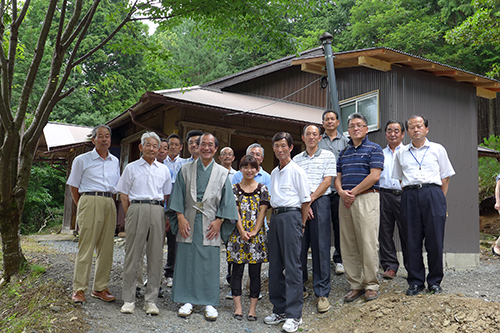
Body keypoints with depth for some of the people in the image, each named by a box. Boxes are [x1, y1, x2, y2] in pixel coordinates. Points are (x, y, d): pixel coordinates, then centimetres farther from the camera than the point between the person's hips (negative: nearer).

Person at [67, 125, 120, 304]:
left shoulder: (115, 161, 17)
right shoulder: (82, 160, 5)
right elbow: (74, 187, 8)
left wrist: (109, 199, 14)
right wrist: (82, 207, 6)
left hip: (109, 204, 5)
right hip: (90, 201, -4)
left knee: (106, 248, 4)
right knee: (86, 247, -7)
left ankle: (100, 288, 12)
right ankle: (79, 289, 0)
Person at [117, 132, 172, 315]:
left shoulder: (164, 169, 16)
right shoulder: (131, 167, 10)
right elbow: (124, 195, 9)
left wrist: (158, 207, 9)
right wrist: (129, 215, 3)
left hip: (157, 212, 2)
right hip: (136, 209, -2)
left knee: (155, 256, 1)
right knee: (132, 255, -2)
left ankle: (151, 300, 9)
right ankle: (128, 299, 7)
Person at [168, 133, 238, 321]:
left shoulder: (222, 173, 6)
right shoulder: (186, 170, 8)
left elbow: (226, 199, 4)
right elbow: (179, 195, 5)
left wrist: (219, 221, -6)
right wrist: (180, 217, -6)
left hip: (211, 224, -1)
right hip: (188, 222, 1)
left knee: (210, 262, 1)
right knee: (187, 259, 2)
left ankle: (209, 303, 10)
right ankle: (188, 301, 13)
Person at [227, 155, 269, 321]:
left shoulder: (263, 189, 6)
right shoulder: (235, 189, 5)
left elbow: (262, 212, 0)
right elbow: (235, 212, -2)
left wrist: (254, 231, -11)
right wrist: (242, 232, -14)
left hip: (257, 235, 0)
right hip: (238, 234, 0)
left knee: (255, 272, 3)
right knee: (237, 271, 3)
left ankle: (252, 308, 9)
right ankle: (238, 307, 10)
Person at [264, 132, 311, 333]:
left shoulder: (297, 171, -3)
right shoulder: (274, 173, 18)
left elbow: (306, 201, -3)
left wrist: (301, 224, -4)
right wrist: (274, 217, 13)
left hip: (291, 216, -7)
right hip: (275, 217, 8)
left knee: (292, 265, -8)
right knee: (275, 265, 9)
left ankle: (294, 314, -5)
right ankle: (279, 309, 19)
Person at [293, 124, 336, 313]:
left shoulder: (328, 156, 7)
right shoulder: (296, 159, 16)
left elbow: (327, 181, -2)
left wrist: (310, 200, -9)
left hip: (319, 201, -3)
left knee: (320, 247, -4)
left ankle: (322, 293, -1)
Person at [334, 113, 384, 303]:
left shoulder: (374, 149, 2)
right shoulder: (344, 153, 20)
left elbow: (374, 175, -9)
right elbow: (337, 177, 15)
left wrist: (353, 192, -11)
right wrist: (341, 191, -6)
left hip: (366, 198, -6)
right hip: (345, 200, 6)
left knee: (368, 242, -6)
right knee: (347, 244, 5)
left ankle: (371, 285, 6)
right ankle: (355, 285, 14)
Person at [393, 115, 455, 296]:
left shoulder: (437, 149, 10)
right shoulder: (401, 153, 15)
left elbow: (445, 177, 10)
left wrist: (440, 200, 3)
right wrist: (409, 194, 9)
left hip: (433, 194, -1)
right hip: (410, 196, 2)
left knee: (435, 239, -1)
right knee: (412, 240, 2)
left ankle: (434, 281, 12)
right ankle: (415, 281, 11)